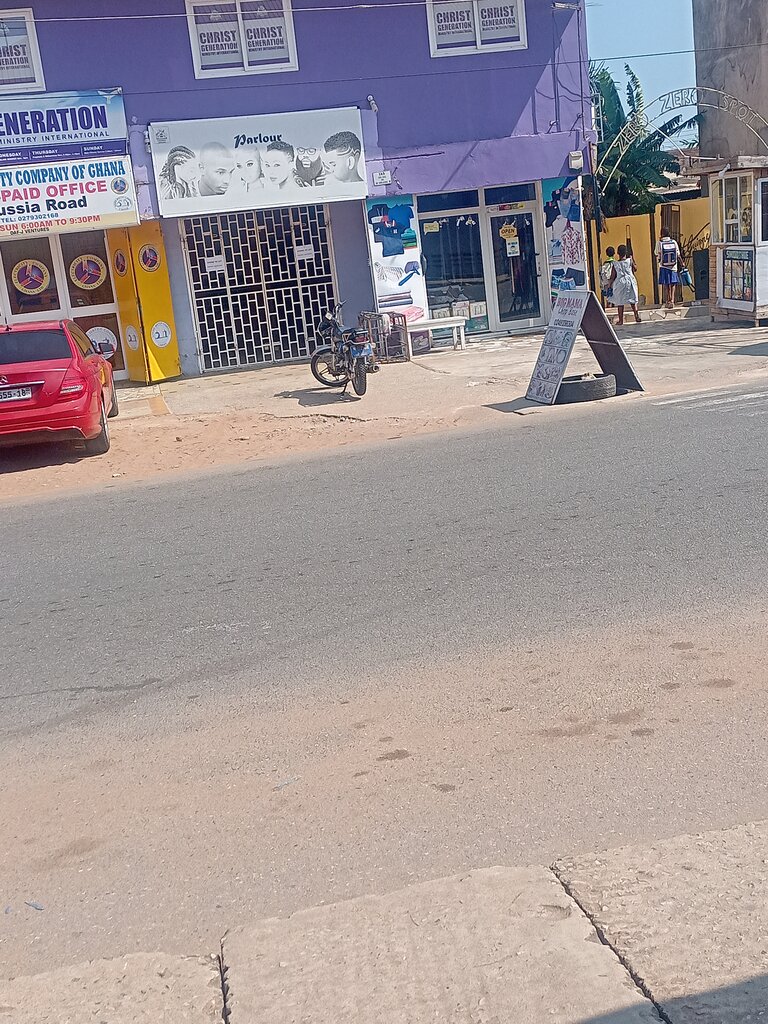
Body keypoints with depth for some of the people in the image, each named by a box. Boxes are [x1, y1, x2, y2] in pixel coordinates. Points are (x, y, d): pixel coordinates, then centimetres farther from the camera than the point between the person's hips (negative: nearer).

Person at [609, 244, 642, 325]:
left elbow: (612, 276, -3)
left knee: (620, 302, 6)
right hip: (630, 281, 1)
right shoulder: (630, 261, -5)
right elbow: (635, 269, 12)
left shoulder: (615, 264, -7)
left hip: (620, 282, -1)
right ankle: (637, 316, 4)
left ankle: (621, 320, 5)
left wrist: (610, 285, 10)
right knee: (632, 300, 12)